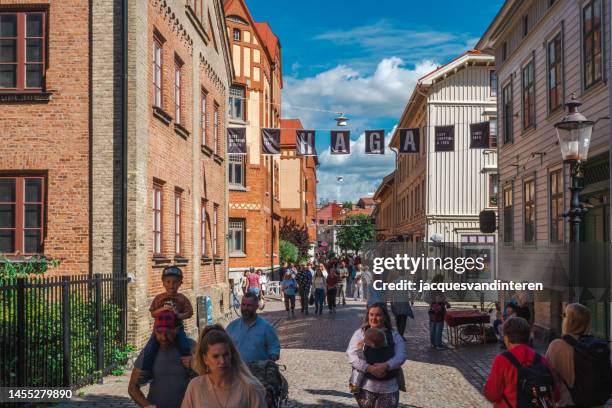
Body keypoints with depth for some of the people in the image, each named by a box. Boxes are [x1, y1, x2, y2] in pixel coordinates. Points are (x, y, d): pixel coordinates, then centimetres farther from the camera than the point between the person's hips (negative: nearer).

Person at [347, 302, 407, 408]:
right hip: (365, 386, 0)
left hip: (389, 388, 1)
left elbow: (401, 355, -7)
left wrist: (386, 366, -25)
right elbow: (351, 354, -8)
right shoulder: (360, 333, 3)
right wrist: (369, 368, -22)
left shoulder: (394, 335, 6)